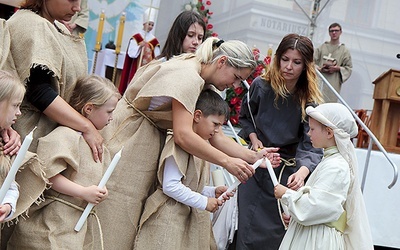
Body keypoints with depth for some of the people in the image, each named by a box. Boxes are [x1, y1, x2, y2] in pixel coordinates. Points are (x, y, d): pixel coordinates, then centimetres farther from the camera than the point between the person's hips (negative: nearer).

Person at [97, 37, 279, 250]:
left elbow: (216, 136, 5)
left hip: (151, 141, 9)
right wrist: (227, 162, -25)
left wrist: (253, 156, -8)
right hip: (128, 138, -9)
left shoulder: (205, 84, 8)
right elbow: (183, 135, -29)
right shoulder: (188, 76, -21)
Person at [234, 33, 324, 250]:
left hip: (288, 171, -1)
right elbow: (245, 117, 13)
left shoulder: (309, 101, -14)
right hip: (257, 165, 2)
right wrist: (254, 138, -4)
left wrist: (302, 171, -42)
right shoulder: (260, 86, -7)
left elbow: (311, 145, -22)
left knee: (279, 231, 1)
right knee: (249, 228, 3)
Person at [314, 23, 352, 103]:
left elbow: (349, 68, 9)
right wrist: (319, 69, -11)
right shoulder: (322, 47, 12)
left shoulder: (344, 50, 10)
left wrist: (337, 68, -9)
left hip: (333, 83, -1)